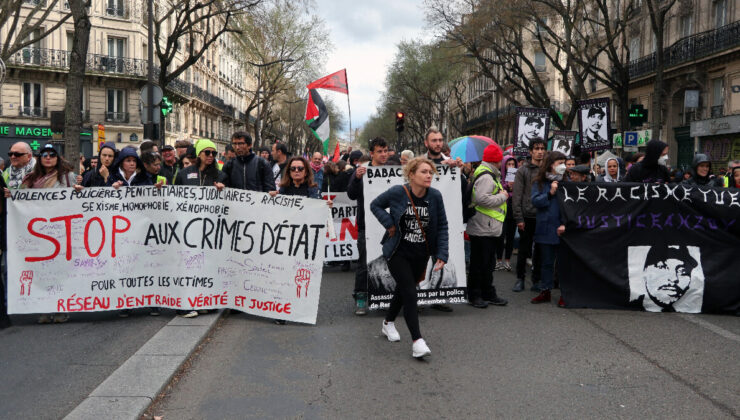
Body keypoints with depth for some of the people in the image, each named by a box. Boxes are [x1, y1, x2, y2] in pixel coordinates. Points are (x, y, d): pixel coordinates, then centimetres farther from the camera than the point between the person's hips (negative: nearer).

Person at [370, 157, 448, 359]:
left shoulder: (435, 196, -7)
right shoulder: (397, 193, -15)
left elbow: (442, 226, 0)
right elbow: (375, 205, 1)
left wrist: (442, 254, -6)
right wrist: (389, 223, -13)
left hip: (420, 255, 4)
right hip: (398, 253, -4)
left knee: (403, 289, 20)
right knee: (410, 293, -12)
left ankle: (388, 323, 44)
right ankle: (417, 340, -10)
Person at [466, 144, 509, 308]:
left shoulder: (491, 175, 17)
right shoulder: (486, 177, -17)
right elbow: (481, 198, -28)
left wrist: (501, 194, 8)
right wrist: (502, 196, -17)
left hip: (490, 229, 11)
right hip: (482, 228, -11)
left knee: (488, 263, 16)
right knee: (479, 263, -1)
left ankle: (488, 294, 25)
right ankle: (474, 295, 9)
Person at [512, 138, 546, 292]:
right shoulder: (523, 170, 0)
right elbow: (517, 196, -4)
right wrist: (519, 217, -10)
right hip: (527, 216, -2)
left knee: (540, 251, 8)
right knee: (524, 250, 4)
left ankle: (537, 280, 18)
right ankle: (520, 278, 17)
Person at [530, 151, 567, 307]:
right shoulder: (539, 182, 4)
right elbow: (535, 201, -5)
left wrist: (566, 224, -13)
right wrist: (550, 193, -16)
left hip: (562, 229, -1)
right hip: (546, 228, 1)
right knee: (547, 261, 11)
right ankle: (545, 291, 20)